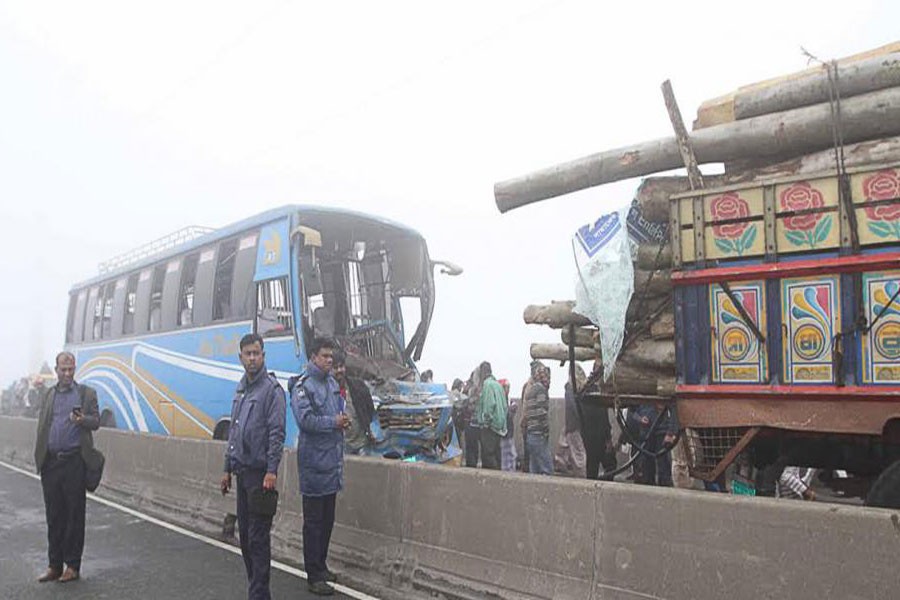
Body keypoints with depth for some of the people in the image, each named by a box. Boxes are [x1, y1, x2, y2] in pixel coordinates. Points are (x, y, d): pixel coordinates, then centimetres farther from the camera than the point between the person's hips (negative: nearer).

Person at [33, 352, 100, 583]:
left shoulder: (87, 393, 3)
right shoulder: (48, 395, 14)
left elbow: (96, 421, -1)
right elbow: (41, 426, 16)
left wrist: (82, 419, -23)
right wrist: (40, 458, 9)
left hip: (74, 461, -4)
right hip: (50, 462, 4)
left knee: (74, 515, 1)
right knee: (54, 516, 9)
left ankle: (72, 566, 10)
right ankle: (54, 565, 19)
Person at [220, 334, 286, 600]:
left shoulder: (272, 389, -10)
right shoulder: (241, 388, 14)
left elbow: (277, 433, -15)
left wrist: (272, 471, -21)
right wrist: (227, 469, 17)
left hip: (260, 472, -8)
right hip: (242, 470, 8)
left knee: (258, 536, -5)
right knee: (244, 531, 14)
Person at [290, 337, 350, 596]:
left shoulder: (332, 383, 14)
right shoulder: (302, 385, -11)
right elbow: (305, 419, -21)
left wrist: (343, 420, 1)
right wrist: (334, 422, -14)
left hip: (333, 459, 8)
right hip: (314, 461, -8)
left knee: (327, 519, 17)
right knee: (313, 521, 0)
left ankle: (321, 566, 30)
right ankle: (314, 576, 9)